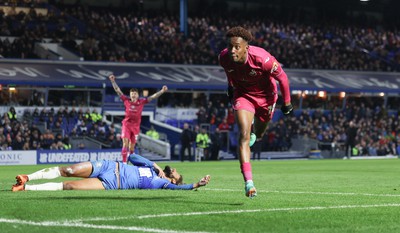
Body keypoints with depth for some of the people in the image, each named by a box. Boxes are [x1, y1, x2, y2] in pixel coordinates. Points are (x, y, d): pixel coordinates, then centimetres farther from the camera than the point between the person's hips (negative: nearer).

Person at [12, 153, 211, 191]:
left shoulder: (160, 183, 0)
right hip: (109, 167, 5)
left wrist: (196, 185, -23)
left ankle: (26, 188, -14)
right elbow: (132, 156, 19)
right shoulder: (151, 167, 16)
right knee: (68, 171, -11)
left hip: (109, 184, -5)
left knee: (68, 186, -18)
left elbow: (177, 188, -14)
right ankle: (27, 179, -1)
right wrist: (154, 164, 9)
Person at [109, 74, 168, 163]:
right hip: (126, 124, -1)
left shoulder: (141, 102, 0)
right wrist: (113, 81, -4)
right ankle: (124, 162, -15)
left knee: (132, 146, 7)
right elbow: (118, 91, 2)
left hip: (136, 126, 1)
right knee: (125, 143, -13)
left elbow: (153, 97, -1)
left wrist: (162, 91, -10)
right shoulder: (126, 101, -1)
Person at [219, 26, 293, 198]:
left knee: (258, 135, 19)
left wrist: (287, 103, -9)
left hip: (265, 95, -1)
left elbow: (282, 77, -19)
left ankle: (254, 130, 60)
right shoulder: (224, 58, -25)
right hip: (242, 94, 1)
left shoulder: (262, 58, -36)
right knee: (244, 135, -19)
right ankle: (248, 182, -23)